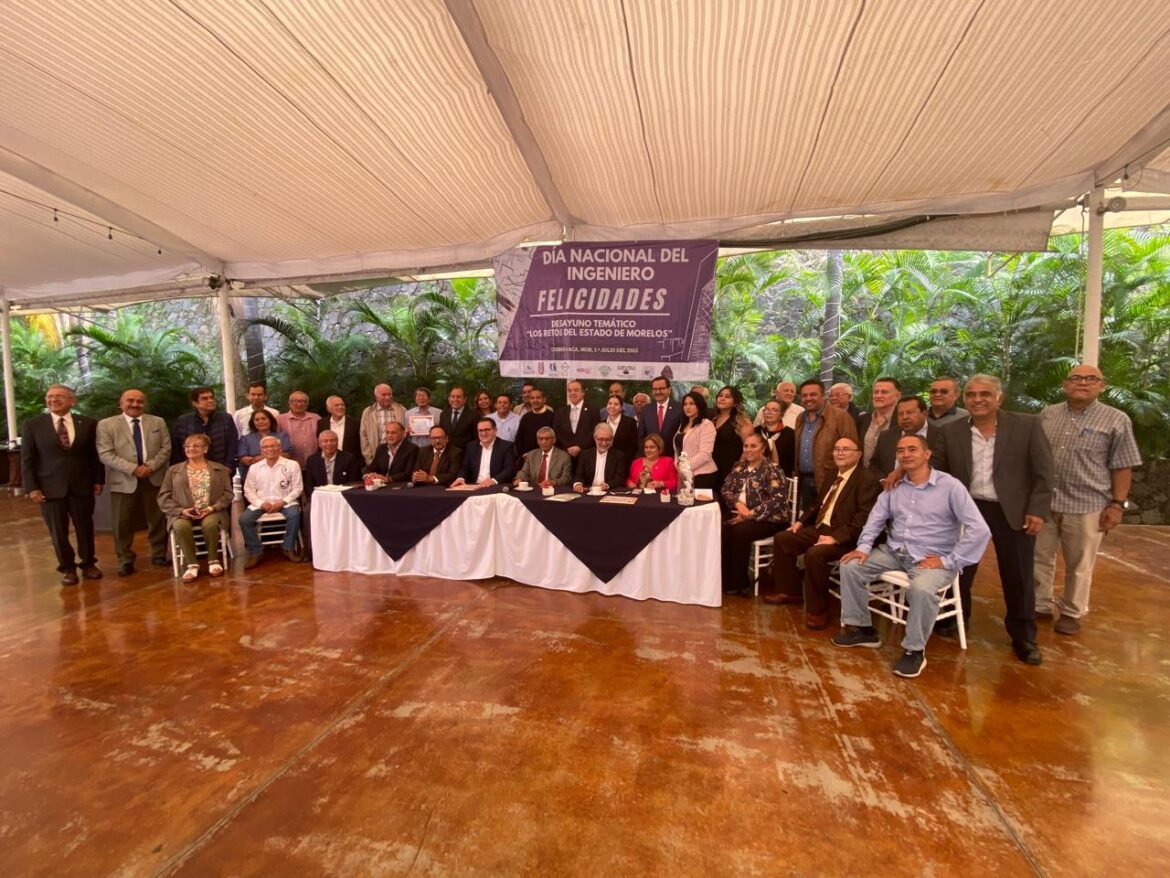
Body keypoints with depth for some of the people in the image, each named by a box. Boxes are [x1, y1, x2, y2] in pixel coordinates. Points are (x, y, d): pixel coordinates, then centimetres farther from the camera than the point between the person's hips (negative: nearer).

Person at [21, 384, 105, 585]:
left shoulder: (88, 424, 2)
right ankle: (67, 568, 22)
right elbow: (27, 460, 0)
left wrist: (98, 480, 3)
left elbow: (95, 454, 7)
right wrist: (31, 487, -6)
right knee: (58, 531, 7)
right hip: (50, 487, 0)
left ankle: (88, 563, 26)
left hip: (82, 485, 0)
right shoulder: (32, 425, 0)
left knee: (85, 527, 9)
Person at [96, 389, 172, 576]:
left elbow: (166, 448, 3)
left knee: (158, 520, 8)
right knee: (122, 523, 3)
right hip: (123, 481, -2)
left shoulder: (158, 422, 9)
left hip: (155, 478, 2)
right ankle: (125, 561, 17)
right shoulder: (106, 424, 0)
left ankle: (159, 555, 22)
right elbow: (106, 454, -8)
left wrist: (151, 466, -12)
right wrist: (133, 468, -18)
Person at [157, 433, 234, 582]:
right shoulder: (173, 470, 15)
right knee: (181, 526, -34)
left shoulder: (219, 469, 12)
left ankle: (213, 560, -14)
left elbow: (228, 493, 5)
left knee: (210, 524, -35)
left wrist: (212, 508, -11)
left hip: (211, 512, -1)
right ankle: (192, 564, -20)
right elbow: (163, 497, 8)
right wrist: (181, 510, -9)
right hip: (183, 513, 1)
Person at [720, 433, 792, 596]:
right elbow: (726, 489, 9)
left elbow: (778, 499, -18)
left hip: (768, 519, -5)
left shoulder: (772, 470, -8)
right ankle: (726, 580, -14)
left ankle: (740, 583, -13)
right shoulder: (739, 467, 13)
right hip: (741, 514, 6)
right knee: (723, 529, -23)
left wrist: (751, 513, -22)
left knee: (740, 532, -31)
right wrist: (738, 504, -12)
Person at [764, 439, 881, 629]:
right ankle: (790, 591, 16)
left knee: (814, 554, -33)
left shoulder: (867, 480, -12)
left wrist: (836, 537, -28)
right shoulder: (832, 477, 17)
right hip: (819, 529, 10)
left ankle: (817, 610, -14)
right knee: (781, 538, 4)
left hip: (844, 538, -9)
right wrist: (801, 521, 11)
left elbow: (864, 517, -23)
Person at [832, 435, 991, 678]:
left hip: (932, 558, -5)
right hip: (894, 551, 5)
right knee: (850, 566, -11)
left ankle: (914, 649, -12)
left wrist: (949, 561, -17)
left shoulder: (950, 486, -9)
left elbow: (979, 530, -14)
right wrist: (864, 547, -8)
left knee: (921, 589, -36)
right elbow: (876, 519, 9)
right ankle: (861, 628, 5)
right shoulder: (894, 486, 7)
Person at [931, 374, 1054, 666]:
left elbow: (1043, 473, -4)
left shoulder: (1027, 425, -4)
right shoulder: (950, 431, 0)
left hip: (1013, 511, -1)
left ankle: (1023, 636, 25)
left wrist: (1038, 510, -10)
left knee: (1019, 576, 7)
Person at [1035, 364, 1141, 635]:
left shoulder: (1116, 420, -3)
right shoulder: (1047, 414, 6)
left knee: (1079, 565, 10)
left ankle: (1072, 612, 27)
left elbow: (1122, 467, -2)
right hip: (1043, 501, 3)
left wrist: (1117, 504, -7)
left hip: (1086, 505, -3)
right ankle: (1040, 605, 27)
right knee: (1040, 558, 12)